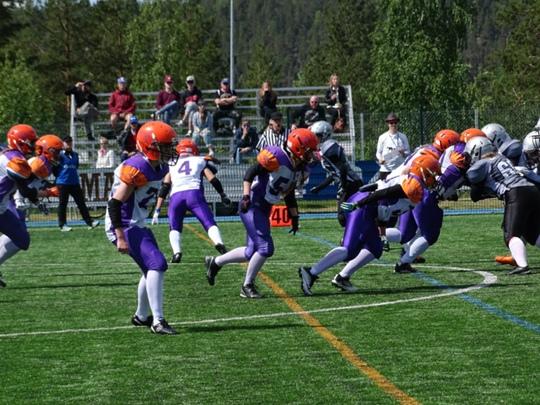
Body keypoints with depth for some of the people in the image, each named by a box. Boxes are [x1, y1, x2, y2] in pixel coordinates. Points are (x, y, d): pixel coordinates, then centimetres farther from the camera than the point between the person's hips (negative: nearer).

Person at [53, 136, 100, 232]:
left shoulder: (75, 155, 10)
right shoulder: (59, 155, -7)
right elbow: (54, 169, -6)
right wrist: (60, 176, 2)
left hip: (75, 182, 5)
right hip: (63, 183, -5)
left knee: (81, 202, 3)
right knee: (62, 204, 1)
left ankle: (90, 222, 2)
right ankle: (62, 225, 6)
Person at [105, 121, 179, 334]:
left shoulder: (160, 168, 5)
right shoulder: (137, 169, -23)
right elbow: (115, 203, -24)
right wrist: (121, 238, -26)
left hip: (138, 225, 10)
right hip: (125, 227, -10)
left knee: (153, 268, 18)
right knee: (157, 264, -18)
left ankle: (141, 316, 34)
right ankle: (158, 321, -17)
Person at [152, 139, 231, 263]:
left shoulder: (172, 164, 25)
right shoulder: (199, 161, 23)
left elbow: (165, 187, 16)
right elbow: (213, 180, 15)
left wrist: (157, 210, 14)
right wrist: (223, 195, 30)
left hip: (176, 196, 2)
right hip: (194, 194, -1)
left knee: (175, 228, 16)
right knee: (209, 223, -1)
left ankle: (176, 252, -10)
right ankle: (219, 243, -30)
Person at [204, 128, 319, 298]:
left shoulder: (296, 167, 10)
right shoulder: (277, 156, -18)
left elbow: (289, 195, 20)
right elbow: (251, 171, -22)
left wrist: (294, 217, 19)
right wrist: (246, 196, -27)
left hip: (263, 210, 9)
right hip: (252, 206, -9)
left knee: (252, 253, 12)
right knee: (265, 248, -13)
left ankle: (215, 262, 30)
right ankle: (248, 286, 4)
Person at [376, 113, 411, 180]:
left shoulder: (403, 137, 11)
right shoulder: (382, 137, 8)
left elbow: (408, 152, 12)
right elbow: (379, 152, 11)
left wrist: (403, 153, -12)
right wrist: (380, 159, -11)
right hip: (386, 169, -1)